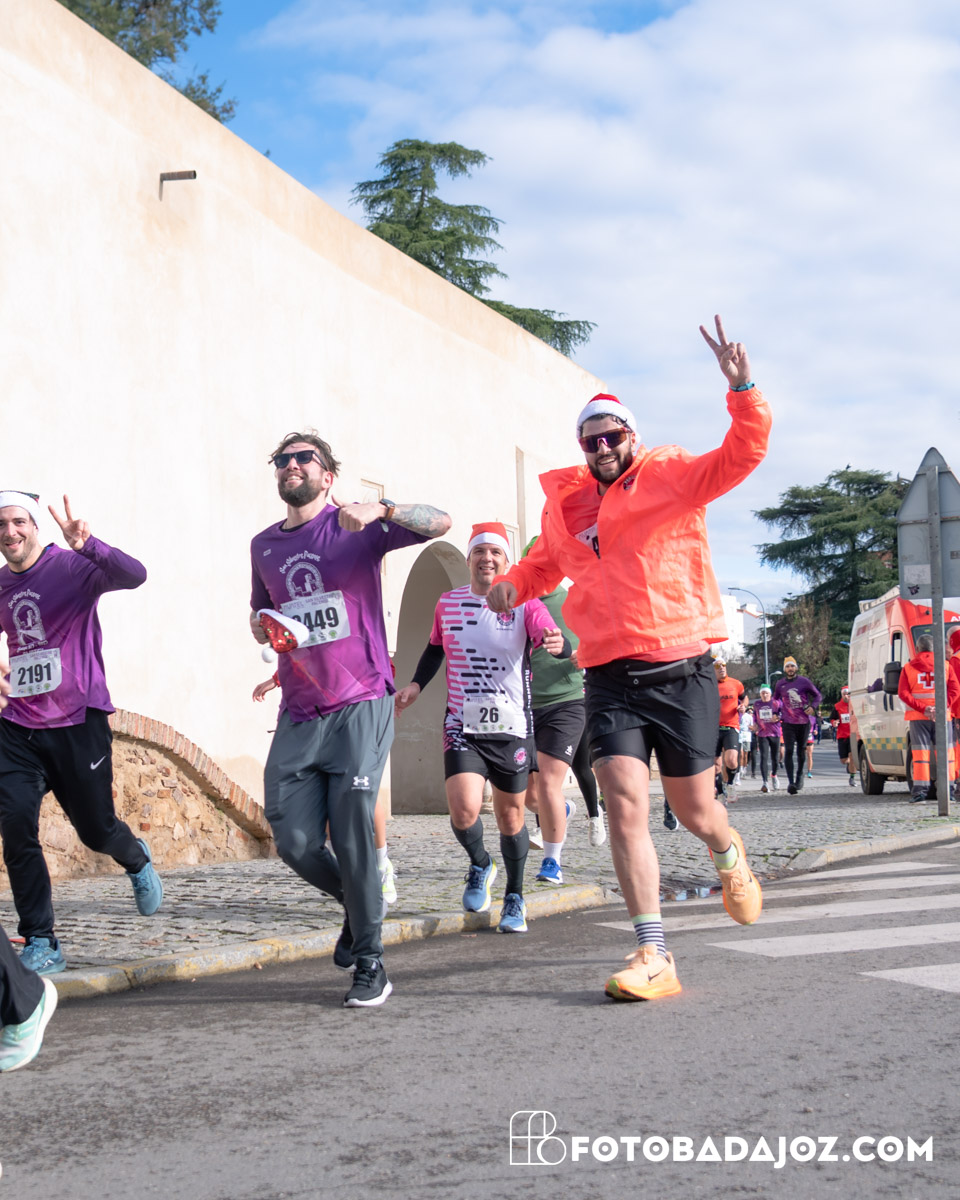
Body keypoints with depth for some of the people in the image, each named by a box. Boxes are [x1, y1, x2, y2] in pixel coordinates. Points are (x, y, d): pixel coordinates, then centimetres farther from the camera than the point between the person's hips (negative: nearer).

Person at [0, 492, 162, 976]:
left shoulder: (73, 567, -8)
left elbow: (133, 575, -28)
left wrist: (86, 545, -44)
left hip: (77, 723, -4)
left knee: (97, 831, 7)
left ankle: (137, 861, 44)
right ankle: (41, 945, -3)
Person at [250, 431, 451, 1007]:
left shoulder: (356, 526, 1)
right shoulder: (264, 545, 16)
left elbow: (440, 523, -12)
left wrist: (381, 508, -27)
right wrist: (262, 626, 5)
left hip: (360, 705, -4)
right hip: (299, 715, 5)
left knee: (353, 834, -11)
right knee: (295, 842, -3)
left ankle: (370, 963, 1)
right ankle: (359, 905, 26)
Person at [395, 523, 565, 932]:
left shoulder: (524, 603, -4)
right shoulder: (448, 603, 5)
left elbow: (550, 637, -20)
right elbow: (435, 649, 21)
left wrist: (557, 643, -44)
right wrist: (416, 684, 6)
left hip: (512, 728, -1)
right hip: (462, 727, 1)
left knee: (510, 817, 7)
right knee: (464, 810, -17)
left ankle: (514, 899, 29)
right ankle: (479, 864, 16)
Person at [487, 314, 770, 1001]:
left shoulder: (672, 479, 1)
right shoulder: (566, 505, 13)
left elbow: (742, 455, -14)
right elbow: (547, 562, 32)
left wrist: (742, 389, -29)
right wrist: (514, 583, 11)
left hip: (681, 671, -3)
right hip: (610, 679, 3)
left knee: (694, 809, 7)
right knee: (625, 805, -12)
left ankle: (730, 856, 46)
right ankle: (655, 958, -11)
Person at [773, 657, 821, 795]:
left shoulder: (804, 681, 0)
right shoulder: (780, 683, 6)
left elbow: (818, 695, 7)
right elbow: (775, 699, 22)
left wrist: (812, 707, -10)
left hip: (804, 722, 0)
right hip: (788, 723, 0)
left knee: (801, 750, 9)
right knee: (789, 751, -13)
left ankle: (799, 775, 32)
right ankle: (791, 782, -17)